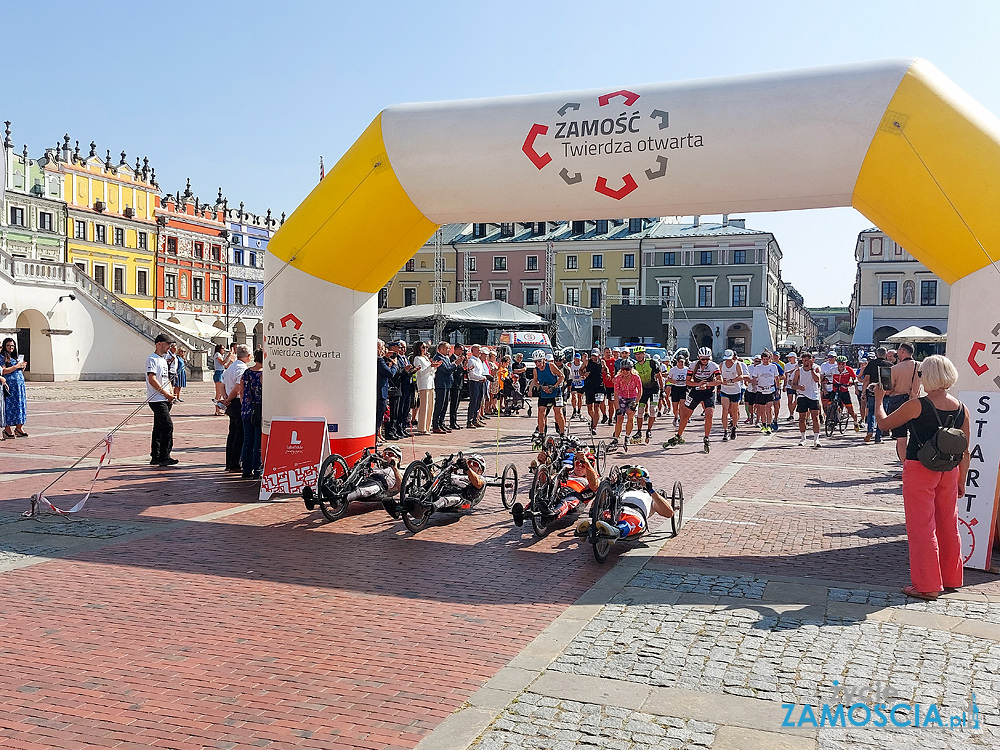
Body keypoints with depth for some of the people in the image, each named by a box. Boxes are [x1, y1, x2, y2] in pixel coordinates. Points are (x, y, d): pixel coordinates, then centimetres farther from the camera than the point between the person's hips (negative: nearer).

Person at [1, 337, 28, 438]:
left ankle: (19, 428, 7)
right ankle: (7, 429, 0)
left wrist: (23, 367, 5)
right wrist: (17, 366, -13)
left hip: (20, 384, 7)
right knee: (10, 406, -6)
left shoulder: (16, 357, 20)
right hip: (10, 384, -7)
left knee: (21, 405, 4)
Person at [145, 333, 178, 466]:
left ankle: (155, 457, 17)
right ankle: (164, 457, -14)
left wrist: (170, 394, 9)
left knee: (159, 428, 11)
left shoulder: (163, 359, 21)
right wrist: (165, 393, -17)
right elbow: (152, 379, -18)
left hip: (165, 400, 10)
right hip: (156, 400, -10)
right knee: (168, 425, -15)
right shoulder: (152, 359, -9)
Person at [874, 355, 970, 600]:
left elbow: (884, 424, -3)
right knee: (948, 525, 17)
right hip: (949, 471, 6)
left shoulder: (916, 405, -16)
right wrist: (962, 481, 15)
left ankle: (927, 585, 7)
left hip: (919, 470, -6)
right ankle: (951, 578, 31)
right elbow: (965, 451, 5)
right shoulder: (961, 409, 0)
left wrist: (879, 399, 13)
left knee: (921, 527, 2)